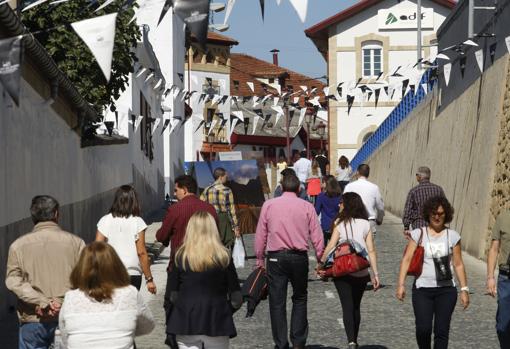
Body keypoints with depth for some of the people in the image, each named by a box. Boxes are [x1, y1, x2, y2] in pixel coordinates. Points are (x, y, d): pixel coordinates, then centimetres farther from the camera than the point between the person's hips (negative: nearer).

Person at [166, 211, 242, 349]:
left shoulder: (181, 256, -2)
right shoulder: (224, 256, -4)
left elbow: (173, 296, 0)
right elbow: (236, 300, -3)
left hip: (186, 323, 1)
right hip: (217, 324, -1)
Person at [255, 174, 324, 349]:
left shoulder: (269, 205, 1)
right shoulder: (307, 206, 0)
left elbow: (260, 234, 3)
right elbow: (316, 236, -1)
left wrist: (260, 258, 12)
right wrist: (321, 258, 7)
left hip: (276, 257, 0)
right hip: (299, 257, 0)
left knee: (277, 302, 5)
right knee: (299, 299, 15)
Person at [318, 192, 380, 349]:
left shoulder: (340, 223, -5)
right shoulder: (365, 224, 3)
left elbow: (331, 246, -10)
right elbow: (371, 250, 1)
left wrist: (322, 263, 1)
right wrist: (375, 274, 3)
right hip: (361, 273, 3)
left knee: (347, 307, -2)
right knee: (356, 307, 18)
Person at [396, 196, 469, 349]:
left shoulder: (452, 236, 4)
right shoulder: (418, 234, 2)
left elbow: (458, 265, 7)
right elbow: (406, 259, -3)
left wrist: (464, 289, 3)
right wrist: (401, 284, -13)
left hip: (446, 290, 1)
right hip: (422, 290, -1)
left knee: (442, 331, -2)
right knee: (423, 329, -10)